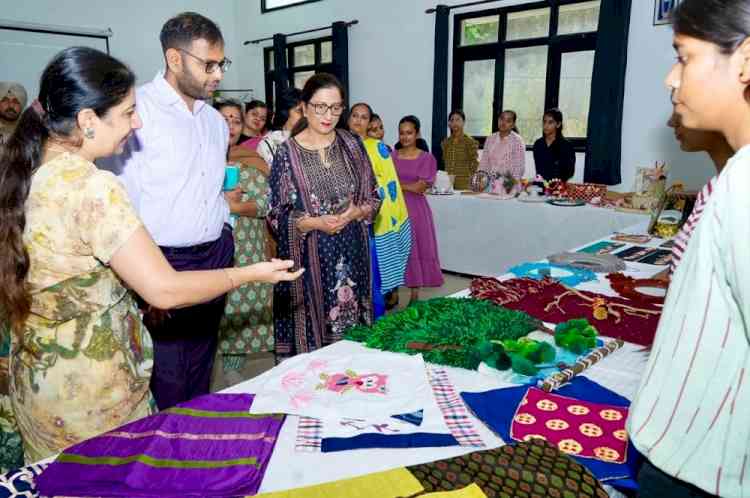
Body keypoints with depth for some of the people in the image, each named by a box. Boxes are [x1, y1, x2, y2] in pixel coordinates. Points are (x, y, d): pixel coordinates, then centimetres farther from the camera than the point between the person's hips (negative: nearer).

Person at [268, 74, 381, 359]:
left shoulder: (352, 145, 3)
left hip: (351, 254, 3)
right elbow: (276, 216, -5)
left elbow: (374, 198, 7)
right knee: (309, 337, 6)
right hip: (309, 257, -3)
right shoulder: (287, 153, -7)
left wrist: (354, 213, -12)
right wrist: (316, 222, -19)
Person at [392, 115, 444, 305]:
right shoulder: (391, 156, 7)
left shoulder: (427, 158, -2)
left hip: (416, 209, -2)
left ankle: (415, 295, 12)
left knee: (416, 250, 2)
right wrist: (409, 186, -8)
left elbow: (421, 187, -9)